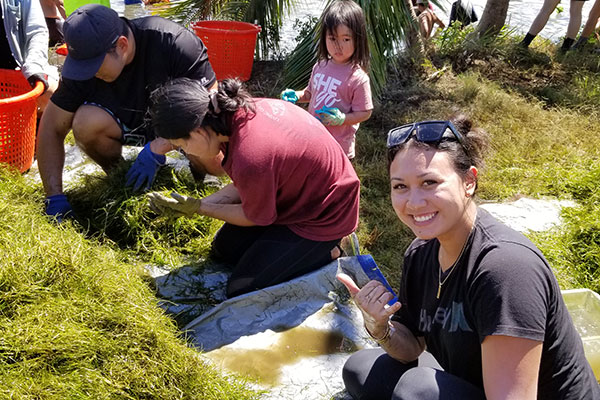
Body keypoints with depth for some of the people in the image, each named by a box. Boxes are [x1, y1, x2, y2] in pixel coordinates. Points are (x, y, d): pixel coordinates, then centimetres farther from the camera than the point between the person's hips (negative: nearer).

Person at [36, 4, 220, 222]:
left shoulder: (174, 42, -31)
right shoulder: (84, 59, -20)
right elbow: (52, 128, -14)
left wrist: (156, 150, -35)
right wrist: (55, 198, -21)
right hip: (128, 122, 3)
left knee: (215, 163, -32)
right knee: (86, 122, -29)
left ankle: (196, 169, 6)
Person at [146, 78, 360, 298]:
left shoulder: (249, 159, -37)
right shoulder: (246, 108, -13)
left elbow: (256, 218, -14)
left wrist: (199, 208, -6)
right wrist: (199, 203, -5)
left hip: (325, 216, -9)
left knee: (241, 290, -3)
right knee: (224, 248, 18)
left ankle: (329, 254, 4)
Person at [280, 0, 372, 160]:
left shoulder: (357, 78, -20)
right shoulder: (320, 66, -1)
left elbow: (365, 112, -14)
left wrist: (342, 119, -29)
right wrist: (296, 96, -1)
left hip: (339, 147, -6)